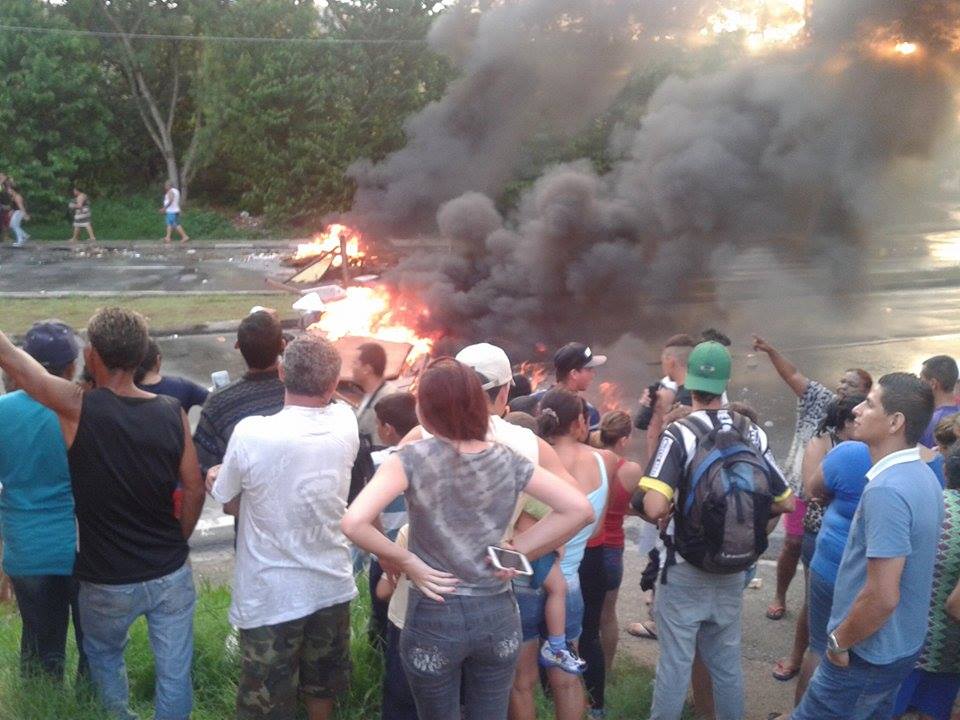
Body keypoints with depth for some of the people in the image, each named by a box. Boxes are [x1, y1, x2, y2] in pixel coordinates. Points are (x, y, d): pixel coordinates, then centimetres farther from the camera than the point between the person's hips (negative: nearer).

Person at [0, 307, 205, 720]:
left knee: (104, 657, 27)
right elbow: (195, 489, -2)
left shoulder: (77, 407, -17)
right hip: (171, 574, 1)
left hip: (108, 582, -1)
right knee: (175, 671, 14)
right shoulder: (171, 413, -9)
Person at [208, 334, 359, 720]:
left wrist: (214, 478, 14)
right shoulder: (346, 424, -13)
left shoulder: (250, 432, -24)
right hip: (332, 586, 4)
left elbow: (225, 496, -5)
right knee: (321, 688, 27)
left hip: (271, 597, -3)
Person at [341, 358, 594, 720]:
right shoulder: (508, 460, -5)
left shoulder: (413, 458, -15)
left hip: (434, 618, -3)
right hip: (497, 616, 3)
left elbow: (353, 523, -26)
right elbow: (580, 509, -5)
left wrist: (405, 561, -13)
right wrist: (518, 550, -2)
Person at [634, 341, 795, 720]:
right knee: (727, 661, 18)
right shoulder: (754, 433, -1)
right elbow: (786, 502, 5)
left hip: (686, 570, -4)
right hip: (734, 571, 5)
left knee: (675, 662, 7)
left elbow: (653, 507, -28)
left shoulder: (680, 433, -16)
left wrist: (667, 515, -6)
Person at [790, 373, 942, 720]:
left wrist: (839, 641, -15)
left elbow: (882, 597, -30)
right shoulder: (922, 476, 3)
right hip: (902, 645, 9)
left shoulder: (886, 490, -28)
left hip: (868, 654, -9)